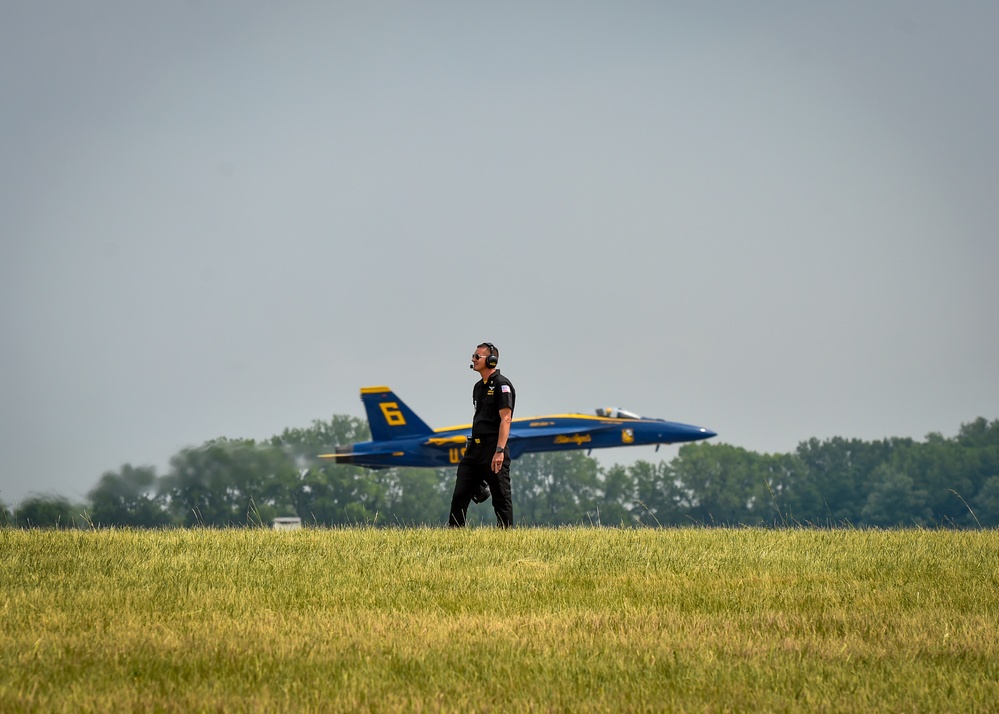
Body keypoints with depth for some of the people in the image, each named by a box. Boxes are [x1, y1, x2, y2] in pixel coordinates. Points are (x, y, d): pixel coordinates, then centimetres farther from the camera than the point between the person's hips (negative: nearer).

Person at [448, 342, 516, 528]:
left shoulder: (502, 385, -8)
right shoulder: (478, 387, 19)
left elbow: (505, 419, -15)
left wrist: (499, 451, -23)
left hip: (493, 448, -8)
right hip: (475, 448, 8)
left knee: (501, 497, -3)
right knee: (460, 495, 3)